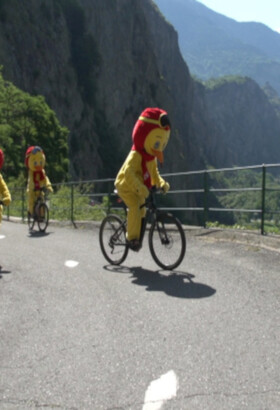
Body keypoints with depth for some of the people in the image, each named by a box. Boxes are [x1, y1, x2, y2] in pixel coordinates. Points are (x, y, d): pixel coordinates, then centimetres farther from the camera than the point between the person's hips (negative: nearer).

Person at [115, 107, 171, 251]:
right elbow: (128, 173, -42)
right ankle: (132, 237, -17)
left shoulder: (152, 156, 1)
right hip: (126, 186, -9)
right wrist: (141, 188, -52)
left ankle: (135, 235, 30)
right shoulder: (135, 155, -28)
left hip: (139, 189, 9)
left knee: (141, 211, 12)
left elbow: (154, 173, 11)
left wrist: (162, 183, -8)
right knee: (135, 208, -27)